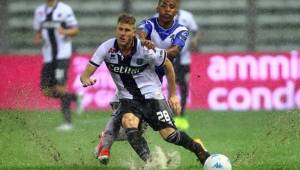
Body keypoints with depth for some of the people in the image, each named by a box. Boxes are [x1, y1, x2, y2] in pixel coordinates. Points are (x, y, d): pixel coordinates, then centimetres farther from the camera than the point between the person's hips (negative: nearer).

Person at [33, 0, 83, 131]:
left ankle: (68, 122, -8)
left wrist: (65, 31, -24)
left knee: (60, 87, -16)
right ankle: (75, 97, 21)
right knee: (47, 91, 2)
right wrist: (37, 39, -2)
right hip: (48, 55, 7)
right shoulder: (39, 11, 13)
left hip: (62, 54, -7)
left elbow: (75, 30, -3)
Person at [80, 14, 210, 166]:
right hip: (128, 99, 2)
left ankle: (200, 151, 16)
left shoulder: (145, 49, -18)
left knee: (169, 134, -11)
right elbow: (86, 74, -11)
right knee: (128, 123, -31)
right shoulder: (107, 48, -13)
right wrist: (86, 80, -36)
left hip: (151, 95, -2)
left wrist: (173, 95, 2)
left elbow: (168, 64, -1)